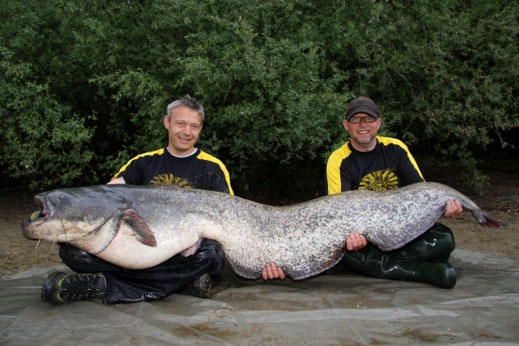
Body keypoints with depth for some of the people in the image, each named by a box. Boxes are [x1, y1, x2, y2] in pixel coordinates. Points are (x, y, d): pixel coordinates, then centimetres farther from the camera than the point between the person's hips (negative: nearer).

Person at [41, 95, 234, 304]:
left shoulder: (213, 168, 7)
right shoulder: (144, 162, 14)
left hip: (190, 251, -1)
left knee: (211, 253, -38)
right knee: (72, 249, -18)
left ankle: (103, 284, -27)